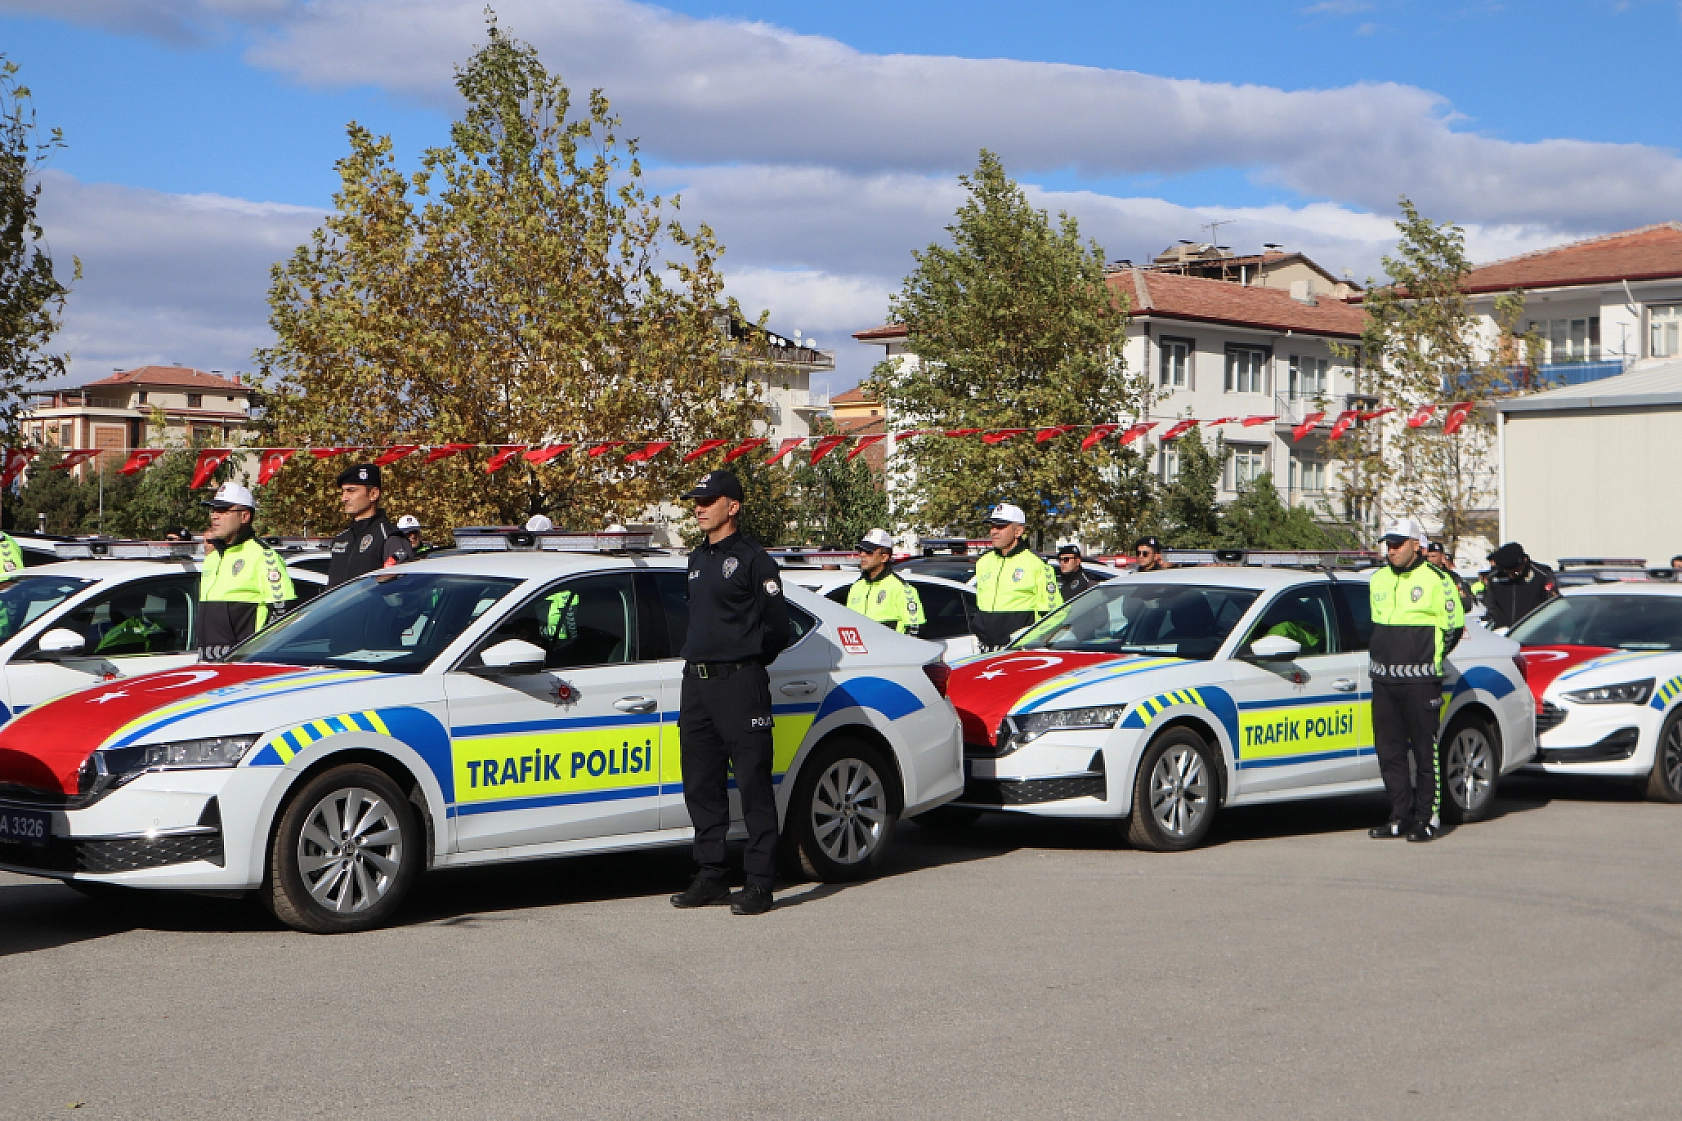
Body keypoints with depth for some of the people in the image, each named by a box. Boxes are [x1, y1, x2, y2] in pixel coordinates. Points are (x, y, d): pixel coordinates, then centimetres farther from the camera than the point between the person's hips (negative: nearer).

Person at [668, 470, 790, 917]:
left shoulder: (753, 559, -5)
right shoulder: (697, 559, 18)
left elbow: (777, 627, -5)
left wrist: (745, 663, 4)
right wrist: (697, 659, 15)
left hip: (740, 684, -8)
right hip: (695, 684, 8)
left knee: (753, 785, -6)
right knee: (701, 785, 9)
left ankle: (759, 884, -5)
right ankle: (710, 876, 17)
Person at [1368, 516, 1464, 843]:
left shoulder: (1436, 580, -4)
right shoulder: (1378, 580, 14)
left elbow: (1454, 624, 0)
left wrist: (1431, 657, 4)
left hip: (1420, 681, -6)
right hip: (1383, 680, 6)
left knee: (1425, 751, -3)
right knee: (1389, 751, 6)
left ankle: (1427, 818, 2)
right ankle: (1400, 816, 13)